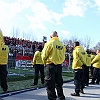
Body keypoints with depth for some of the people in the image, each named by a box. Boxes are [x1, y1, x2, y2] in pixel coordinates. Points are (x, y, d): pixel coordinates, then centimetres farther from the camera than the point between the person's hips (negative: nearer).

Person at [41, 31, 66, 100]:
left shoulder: (49, 43, -10)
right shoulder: (62, 45, 3)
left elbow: (44, 55, -6)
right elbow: (63, 56, 5)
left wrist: (45, 62, 12)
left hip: (51, 65, -5)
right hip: (59, 65, 6)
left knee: (50, 83, 3)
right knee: (59, 83, 17)